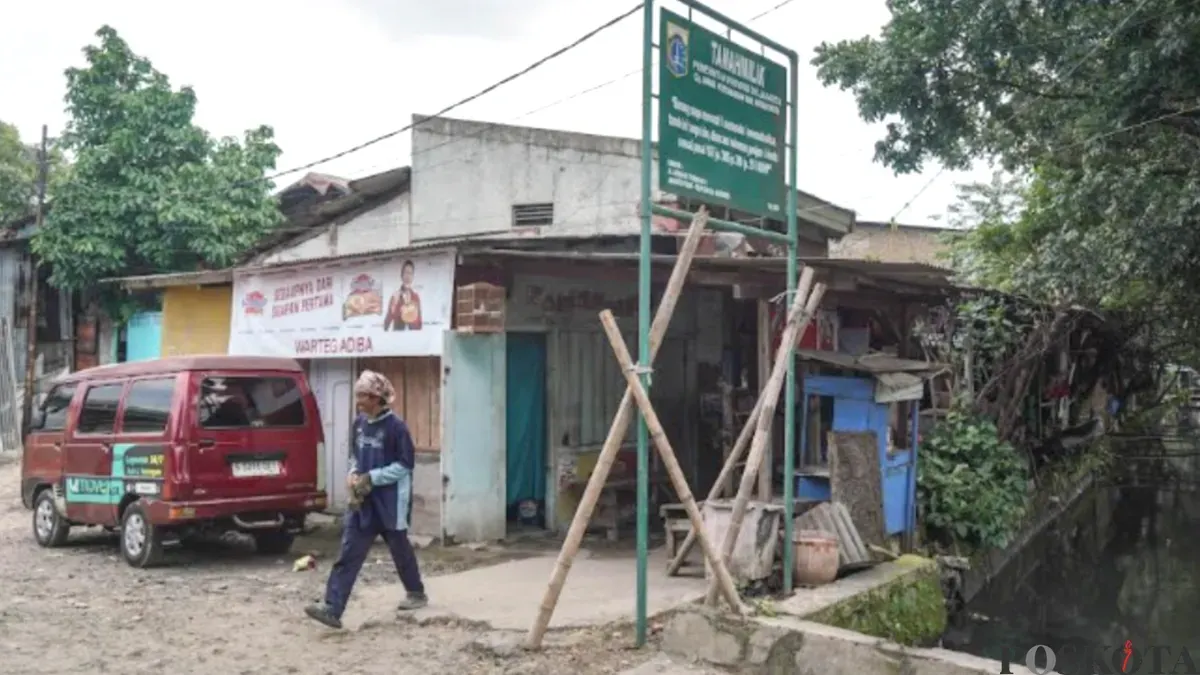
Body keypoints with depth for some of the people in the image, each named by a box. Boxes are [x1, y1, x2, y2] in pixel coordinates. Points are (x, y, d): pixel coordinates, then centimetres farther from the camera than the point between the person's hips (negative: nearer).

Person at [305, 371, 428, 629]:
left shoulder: (395, 427, -15)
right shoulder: (359, 423, 6)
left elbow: (404, 466, -14)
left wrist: (371, 477, -18)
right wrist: (353, 473, -1)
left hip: (389, 502, -5)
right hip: (363, 501, 6)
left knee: (400, 550, 13)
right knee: (348, 553, -3)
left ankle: (416, 593, 35)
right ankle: (332, 608, -7)